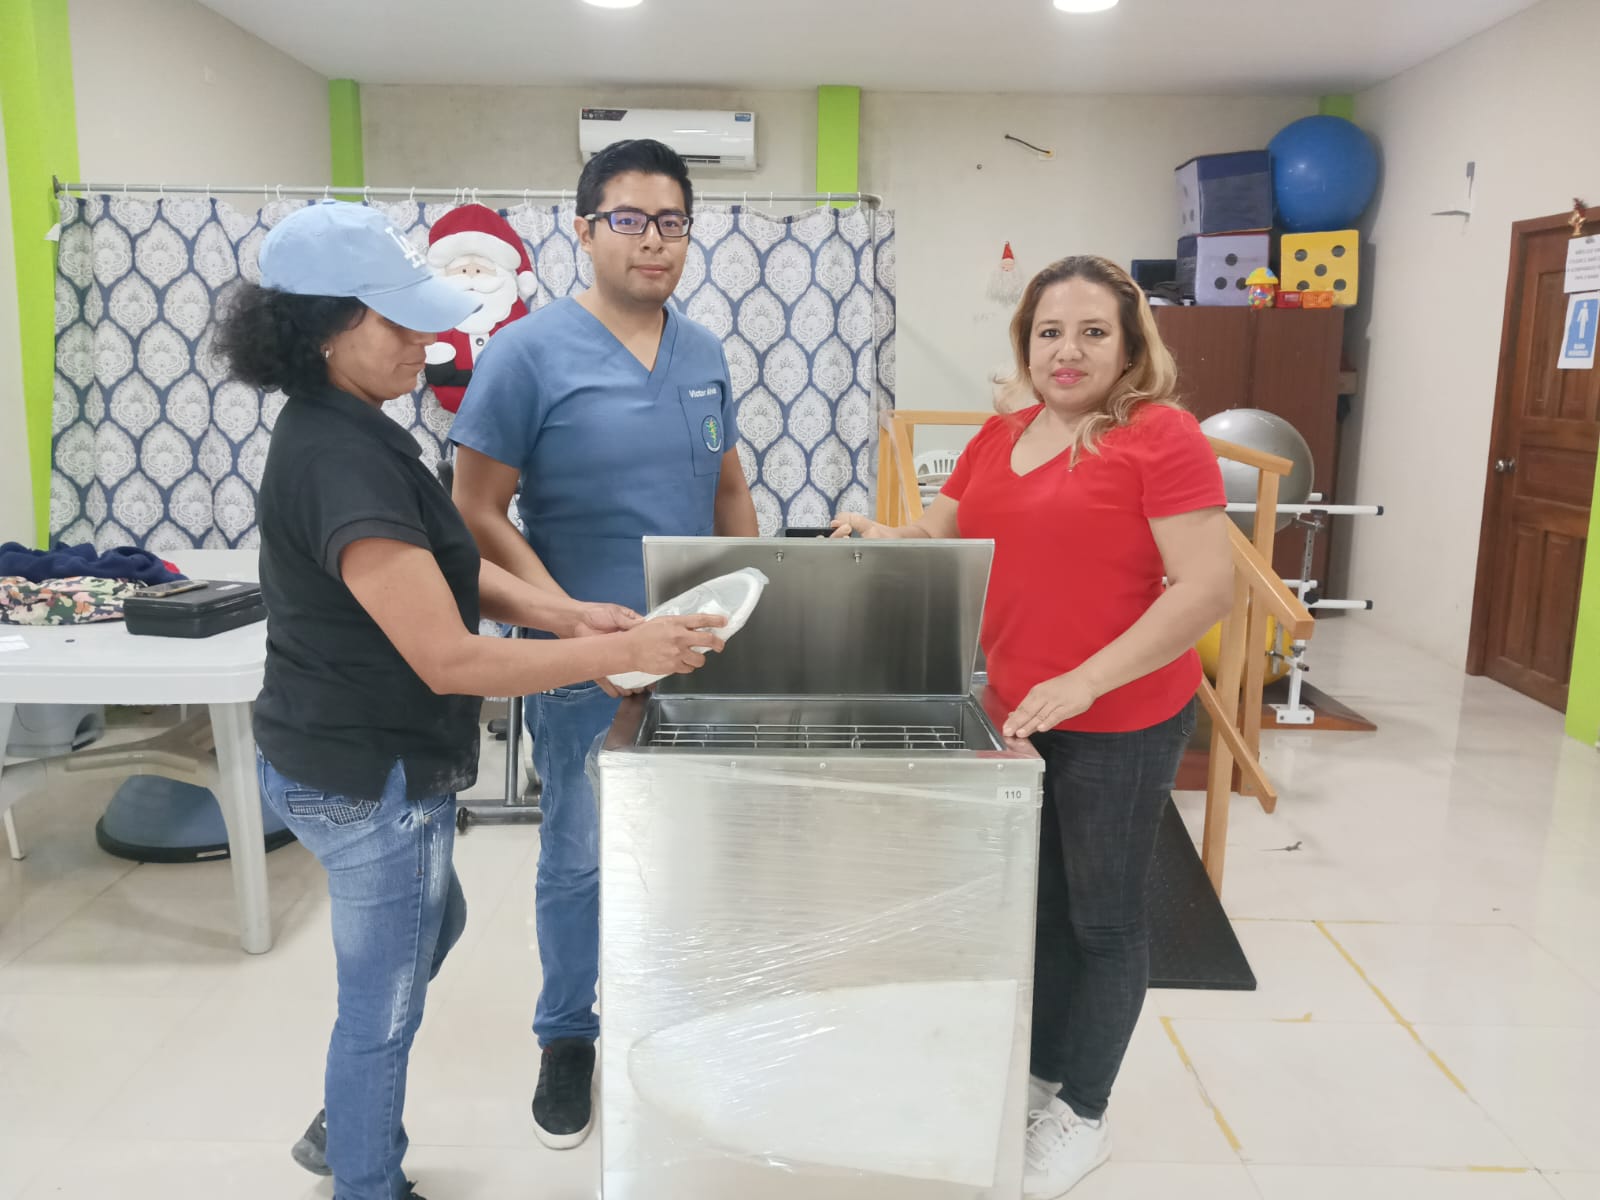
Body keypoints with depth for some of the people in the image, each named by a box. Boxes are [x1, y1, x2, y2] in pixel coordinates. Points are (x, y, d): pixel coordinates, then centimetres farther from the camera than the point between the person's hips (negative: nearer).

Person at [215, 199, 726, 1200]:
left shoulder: (345, 431, 3)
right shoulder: (340, 463, -28)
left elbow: (441, 568, 8)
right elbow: (452, 660, -30)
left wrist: (569, 613, -4)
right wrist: (627, 652, -26)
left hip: (358, 759, 10)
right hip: (369, 780, -10)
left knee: (435, 924, 30)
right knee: (386, 998, 11)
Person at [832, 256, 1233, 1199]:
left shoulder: (1163, 437, -13)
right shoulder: (998, 438, 8)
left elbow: (1208, 588, -19)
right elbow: (938, 542, 13)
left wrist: (1084, 682, -25)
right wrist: (878, 539, -10)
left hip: (1122, 721, -6)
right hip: (1016, 712, 6)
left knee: (1103, 917, 10)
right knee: (1036, 904, 19)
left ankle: (1083, 1114, 29)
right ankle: (1040, 1075, 40)